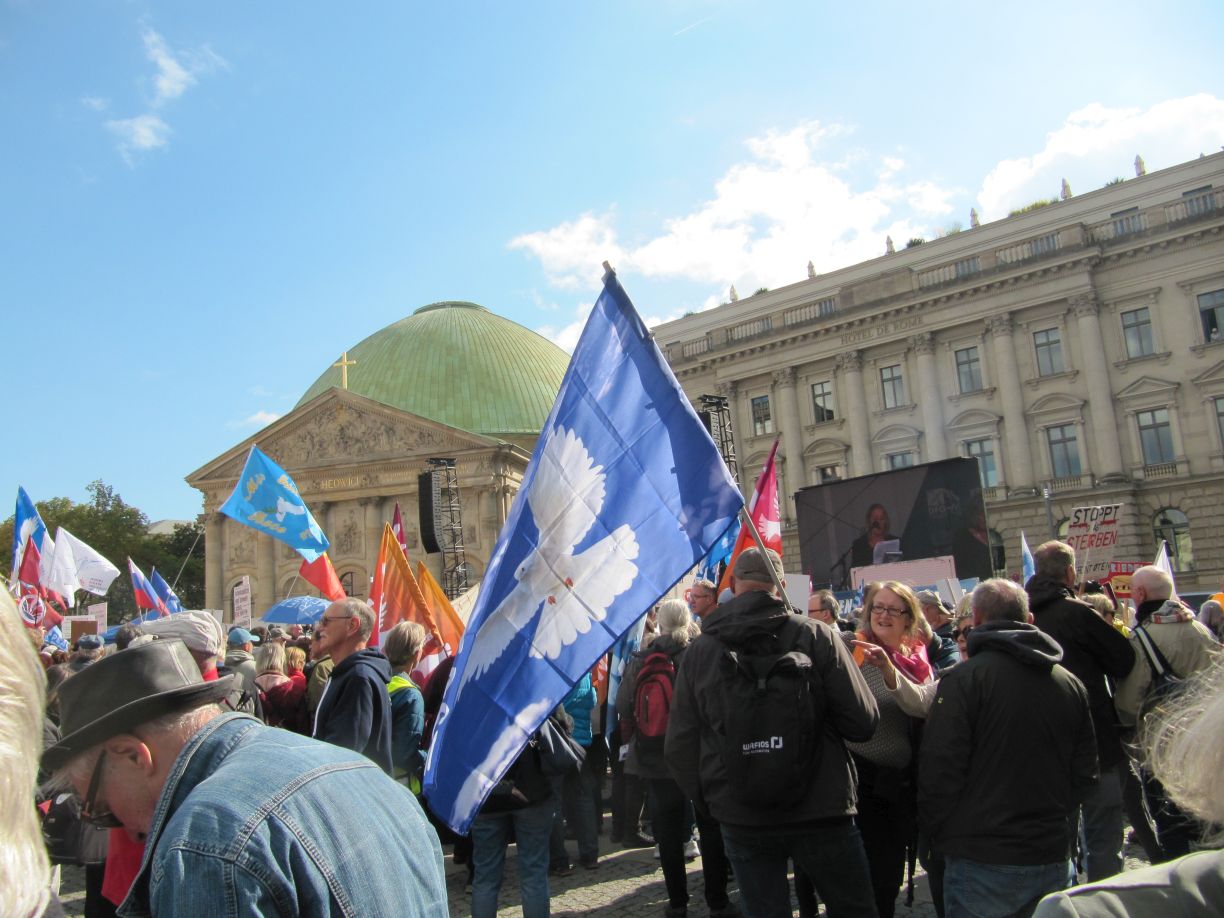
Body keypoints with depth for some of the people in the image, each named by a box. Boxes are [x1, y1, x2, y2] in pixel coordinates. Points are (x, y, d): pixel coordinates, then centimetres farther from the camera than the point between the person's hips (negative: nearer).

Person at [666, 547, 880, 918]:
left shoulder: (699, 650, -3)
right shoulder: (816, 636, -9)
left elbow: (679, 746, 0)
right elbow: (864, 722, -9)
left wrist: (708, 800, 15)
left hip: (740, 818, 2)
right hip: (821, 813, -1)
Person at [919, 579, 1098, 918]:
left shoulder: (964, 678, -14)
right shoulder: (1070, 683, 4)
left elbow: (940, 769, -17)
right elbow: (1086, 771, 11)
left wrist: (938, 833, -2)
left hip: (983, 864, -5)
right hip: (1054, 859, 5)